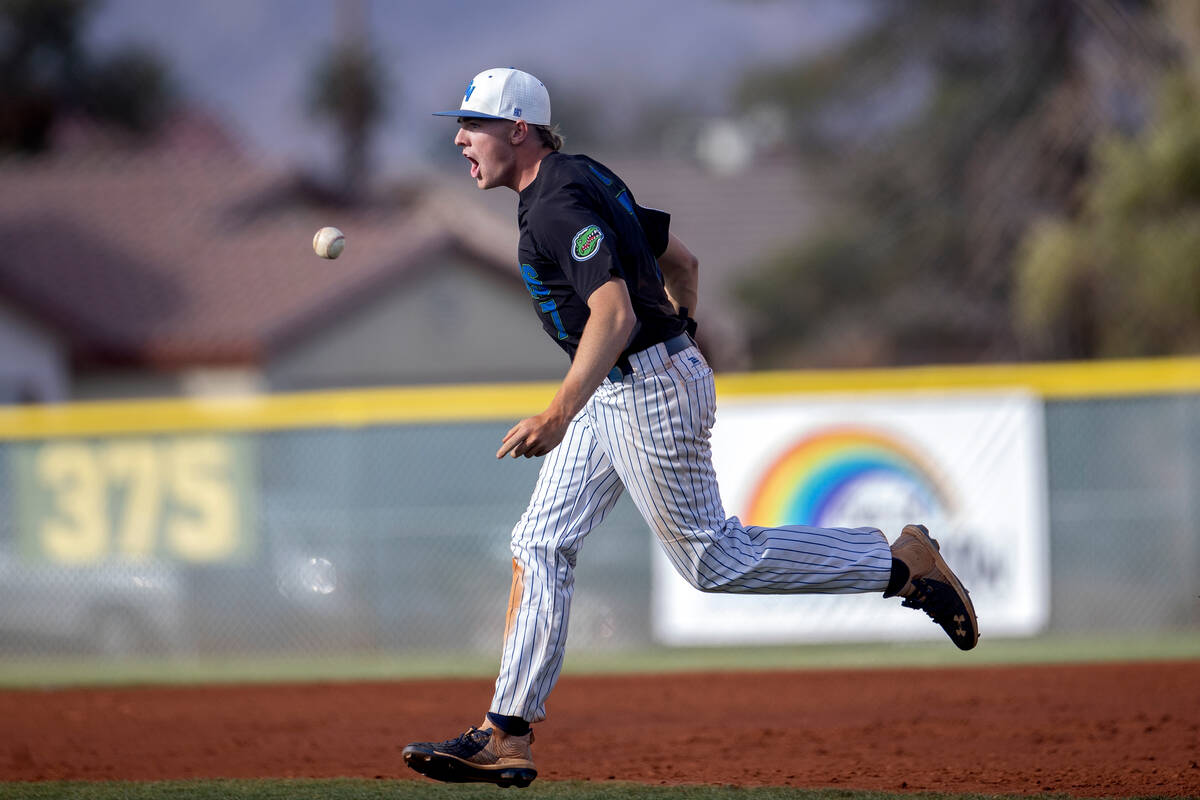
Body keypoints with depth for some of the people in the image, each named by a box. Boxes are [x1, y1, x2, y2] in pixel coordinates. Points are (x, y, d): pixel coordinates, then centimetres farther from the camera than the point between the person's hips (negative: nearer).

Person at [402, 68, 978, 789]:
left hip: (651, 390, -11)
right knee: (542, 545, 4)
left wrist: (560, 415, -39)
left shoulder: (559, 203, -21)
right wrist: (680, 331, 35)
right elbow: (681, 259, 19)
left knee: (716, 559, -1)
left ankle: (902, 562, 10)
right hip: (613, 393, 11)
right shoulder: (583, 179, 11)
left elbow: (613, 314, -32)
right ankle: (507, 738, 1)